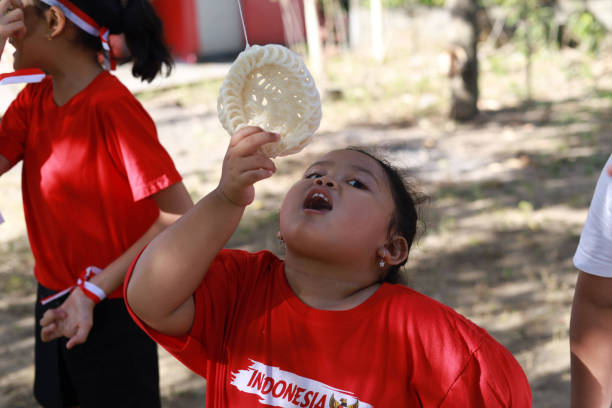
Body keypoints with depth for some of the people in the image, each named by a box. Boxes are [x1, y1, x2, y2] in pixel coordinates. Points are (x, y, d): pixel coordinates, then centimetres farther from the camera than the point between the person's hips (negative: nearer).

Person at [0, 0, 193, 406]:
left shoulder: (112, 106, -22)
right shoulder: (34, 100, 2)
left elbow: (180, 217, -24)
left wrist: (95, 290, -23)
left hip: (111, 312, -7)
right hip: (56, 305, 7)